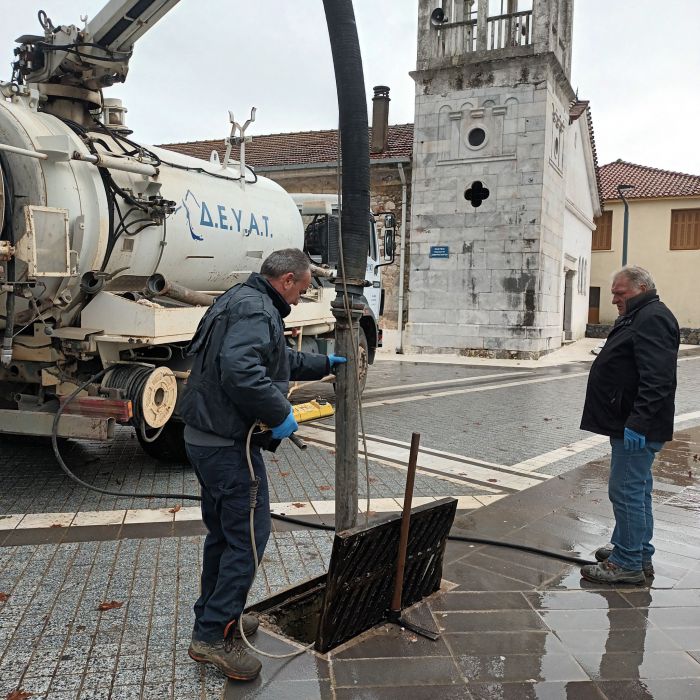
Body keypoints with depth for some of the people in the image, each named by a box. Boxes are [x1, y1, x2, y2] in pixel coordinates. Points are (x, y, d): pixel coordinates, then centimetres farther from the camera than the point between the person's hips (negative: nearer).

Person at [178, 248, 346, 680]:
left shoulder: (242, 301, 18)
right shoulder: (255, 310, -17)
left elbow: (281, 360, 31)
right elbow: (241, 371, -34)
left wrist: (325, 364, 37)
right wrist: (280, 414, -23)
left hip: (205, 436, 11)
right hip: (228, 442, -11)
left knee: (224, 531, 20)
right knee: (249, 534, -3)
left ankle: (215, 615, 34)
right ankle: (215, 635, 5)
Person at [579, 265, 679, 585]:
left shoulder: (653, 319, -17)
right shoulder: (638, 318, 19)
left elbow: (658, 379, -27)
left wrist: (639, 423, -29)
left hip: (636, 427, -11)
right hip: (631, 424, 11)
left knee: (626, 491, -7)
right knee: (636, 489, 17)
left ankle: (628, 563, 2)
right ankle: (639, 553, 28)